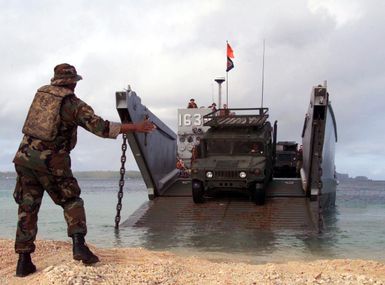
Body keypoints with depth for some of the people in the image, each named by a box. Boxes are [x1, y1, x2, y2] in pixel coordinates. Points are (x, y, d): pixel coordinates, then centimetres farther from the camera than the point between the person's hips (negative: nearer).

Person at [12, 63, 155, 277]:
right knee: (71, 202, 11)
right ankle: (78, 245, -6)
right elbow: (101, 127, -11)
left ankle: (24, 261, 9)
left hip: (25, 155, 4)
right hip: (51, 161, -4)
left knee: (27, 208, 10)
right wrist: (135, 127, -7)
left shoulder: (41, 93, 11)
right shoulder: (74, 104, -4)